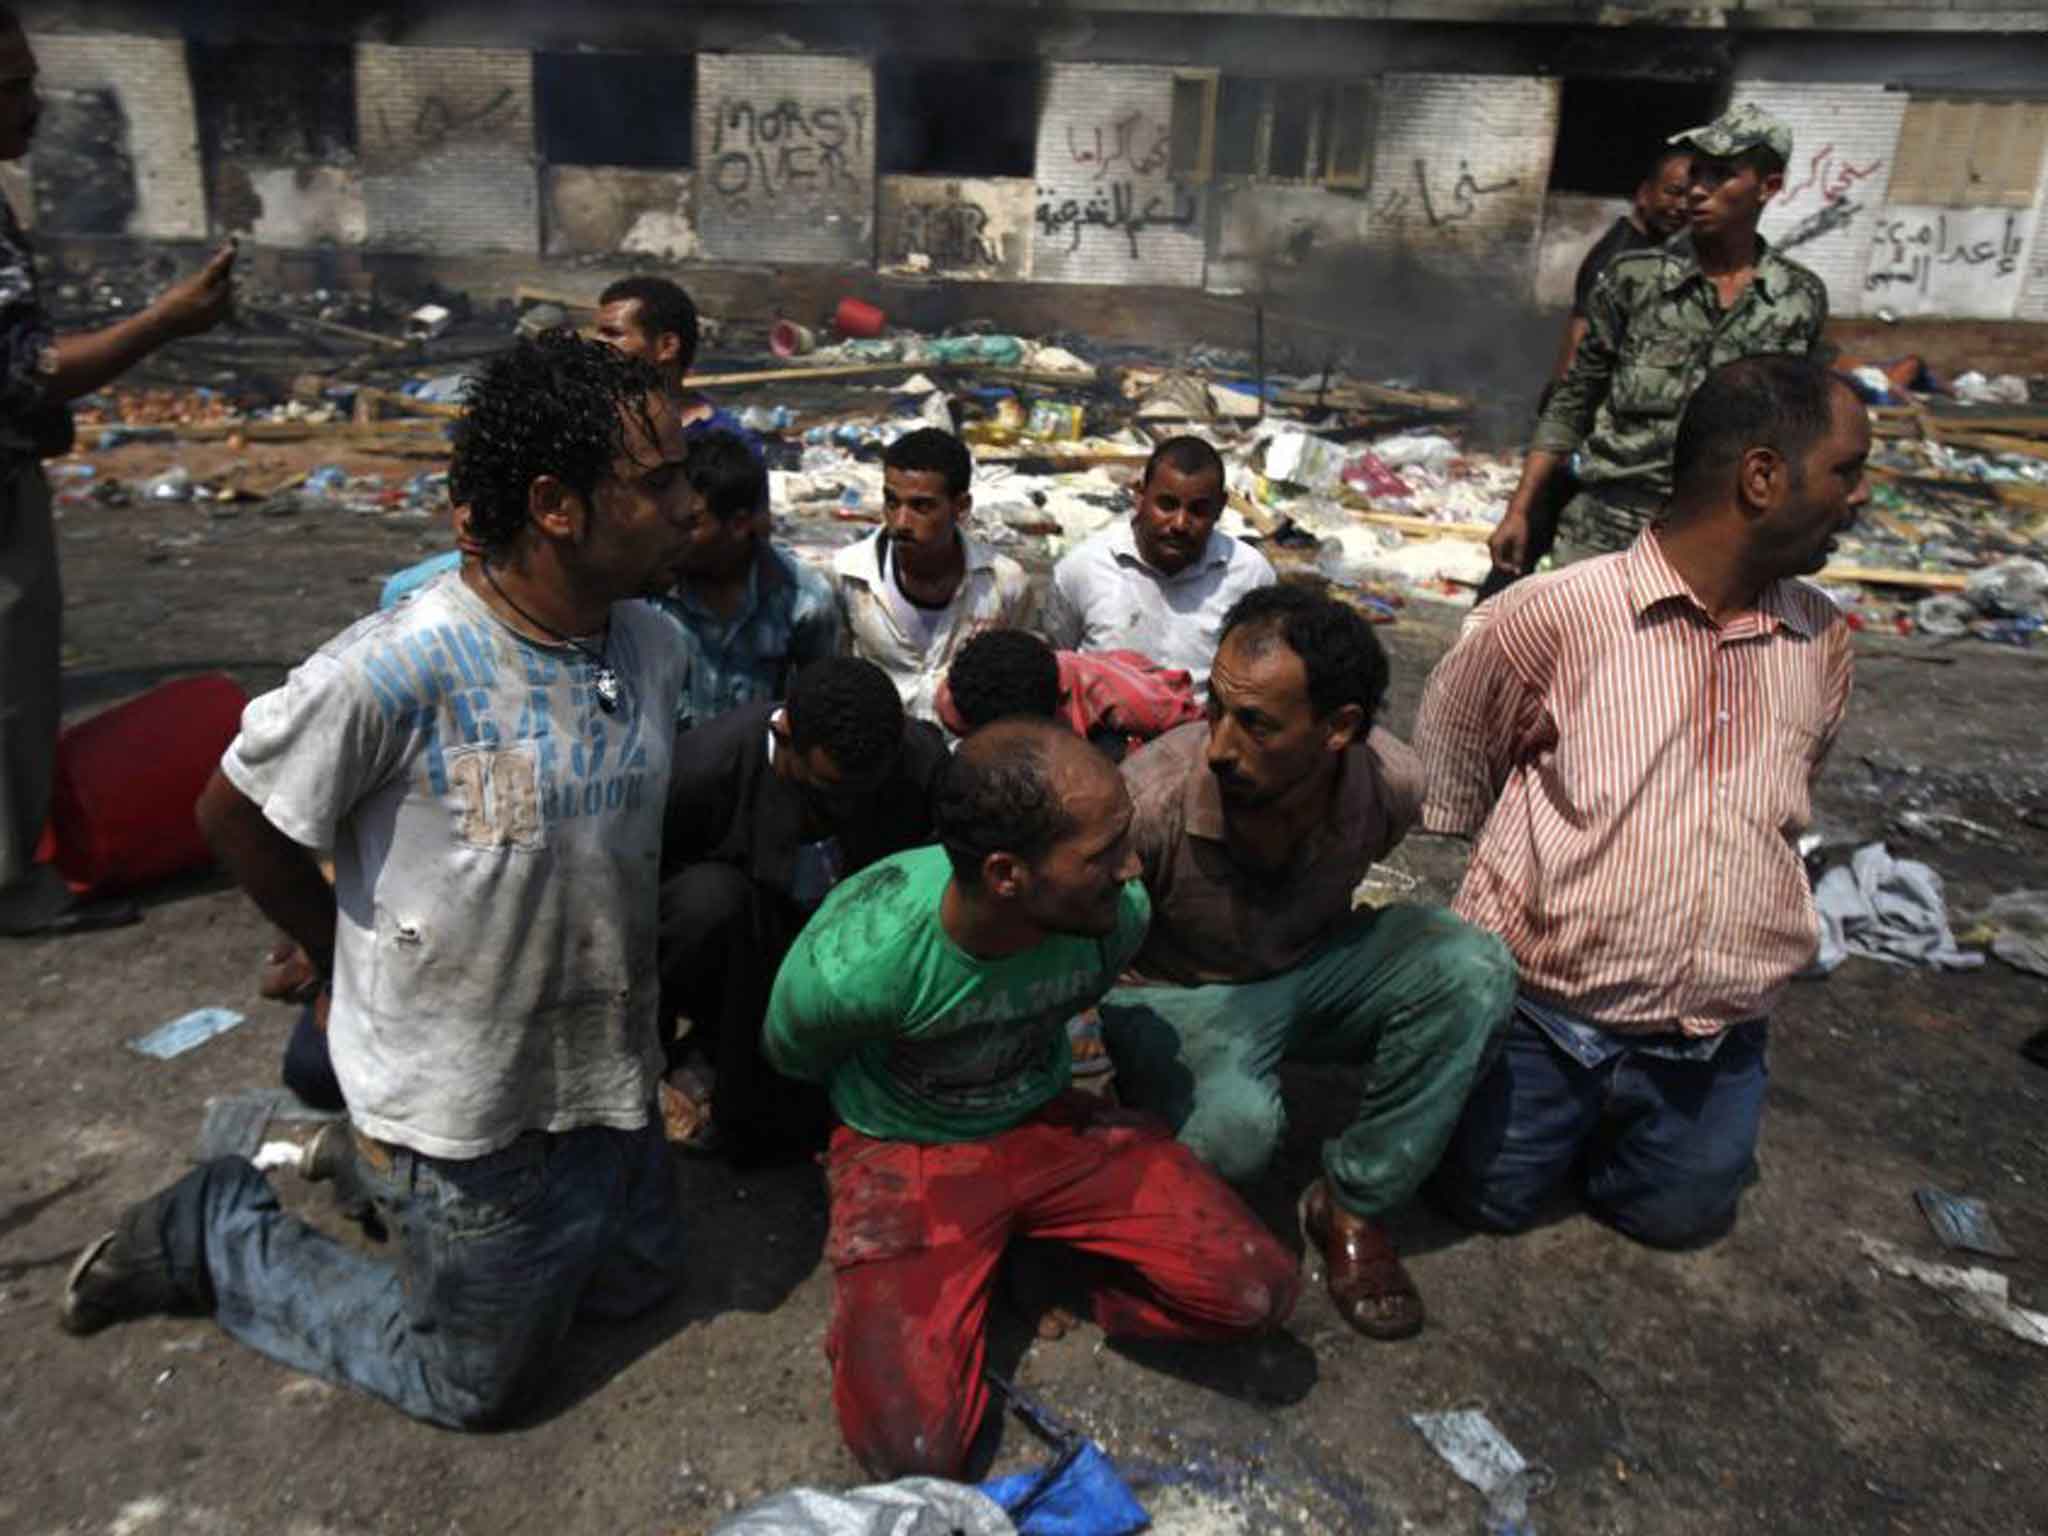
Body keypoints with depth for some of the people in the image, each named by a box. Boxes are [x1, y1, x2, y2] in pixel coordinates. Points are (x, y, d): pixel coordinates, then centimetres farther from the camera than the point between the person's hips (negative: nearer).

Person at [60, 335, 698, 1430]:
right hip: (461, 1101, -6)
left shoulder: (654, 647, -8)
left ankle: (376, 1157, 36)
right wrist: (362, 961, -3)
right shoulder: (392, 672, -28)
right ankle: (213, 1231, 29)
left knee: (637, 1278, 26)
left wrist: (603, 954, 8)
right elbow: (234, 816, -11)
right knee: (476, 1380, 14)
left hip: (602, 1071, 6)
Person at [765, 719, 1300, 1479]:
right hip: (903, 1151, -3)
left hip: (1049, 1120, 3)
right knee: (912, 1448, -21)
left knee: (1258, 1294, -14)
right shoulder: (854, 962, -33)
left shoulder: (1117, 911, -21)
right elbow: (794, 1058, -7)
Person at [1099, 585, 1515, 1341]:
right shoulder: (1150, 799, -32)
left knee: (1472, 965, -24)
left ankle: (1353, 1204, -8)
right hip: (1177, 994, -4)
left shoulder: (1391, 783, -21)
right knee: (1236, 1127, -36)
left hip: (1311, 966, 4)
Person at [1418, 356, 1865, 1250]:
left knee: (1675, 1217, 16)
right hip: (1541, 1015, -4)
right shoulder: (1555, 614, -19)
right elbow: (1450, 769, -4)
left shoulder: (1822, 640, -2)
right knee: (1489, 1201, 9)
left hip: (1714, 1043, 4)